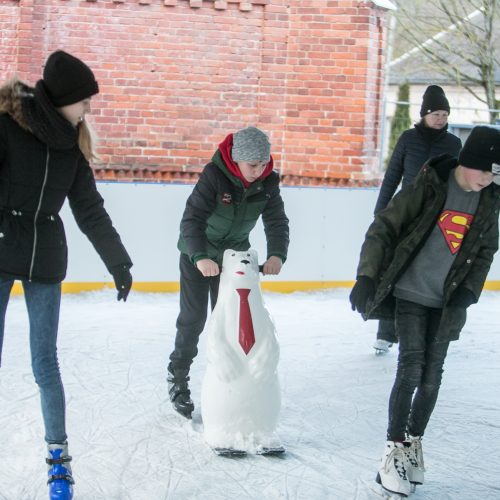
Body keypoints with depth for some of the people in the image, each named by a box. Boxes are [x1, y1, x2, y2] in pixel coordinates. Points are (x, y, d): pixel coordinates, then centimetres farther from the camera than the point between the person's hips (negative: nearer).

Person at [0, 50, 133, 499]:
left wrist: (119, 262, 13)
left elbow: (91, 210, 12)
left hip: (45, 259, 3)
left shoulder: (71, 140, 7)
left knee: (45, 363, 3)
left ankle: (59, 458, 13)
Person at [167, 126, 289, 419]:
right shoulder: (214, 175, -30)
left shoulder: (268, 182, -17)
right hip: (198, 254, -4)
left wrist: (276, 255, -42)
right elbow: (193, 218, -37)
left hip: (235, 252, 4)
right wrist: (200, 257, -53)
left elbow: (277, 221, -22)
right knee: (194, 317, -2)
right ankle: (178, 377, 14)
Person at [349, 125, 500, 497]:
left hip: (447, 303, 4)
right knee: (410, 371, -9)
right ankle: (395, 452, 0)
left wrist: (467, 291, -3)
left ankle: (414, 444, 24)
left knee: (432, 376, 8)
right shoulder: (429, 186, -14)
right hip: (411, 295, -4)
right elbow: (384, 228, -12)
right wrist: (367, 277, -17)